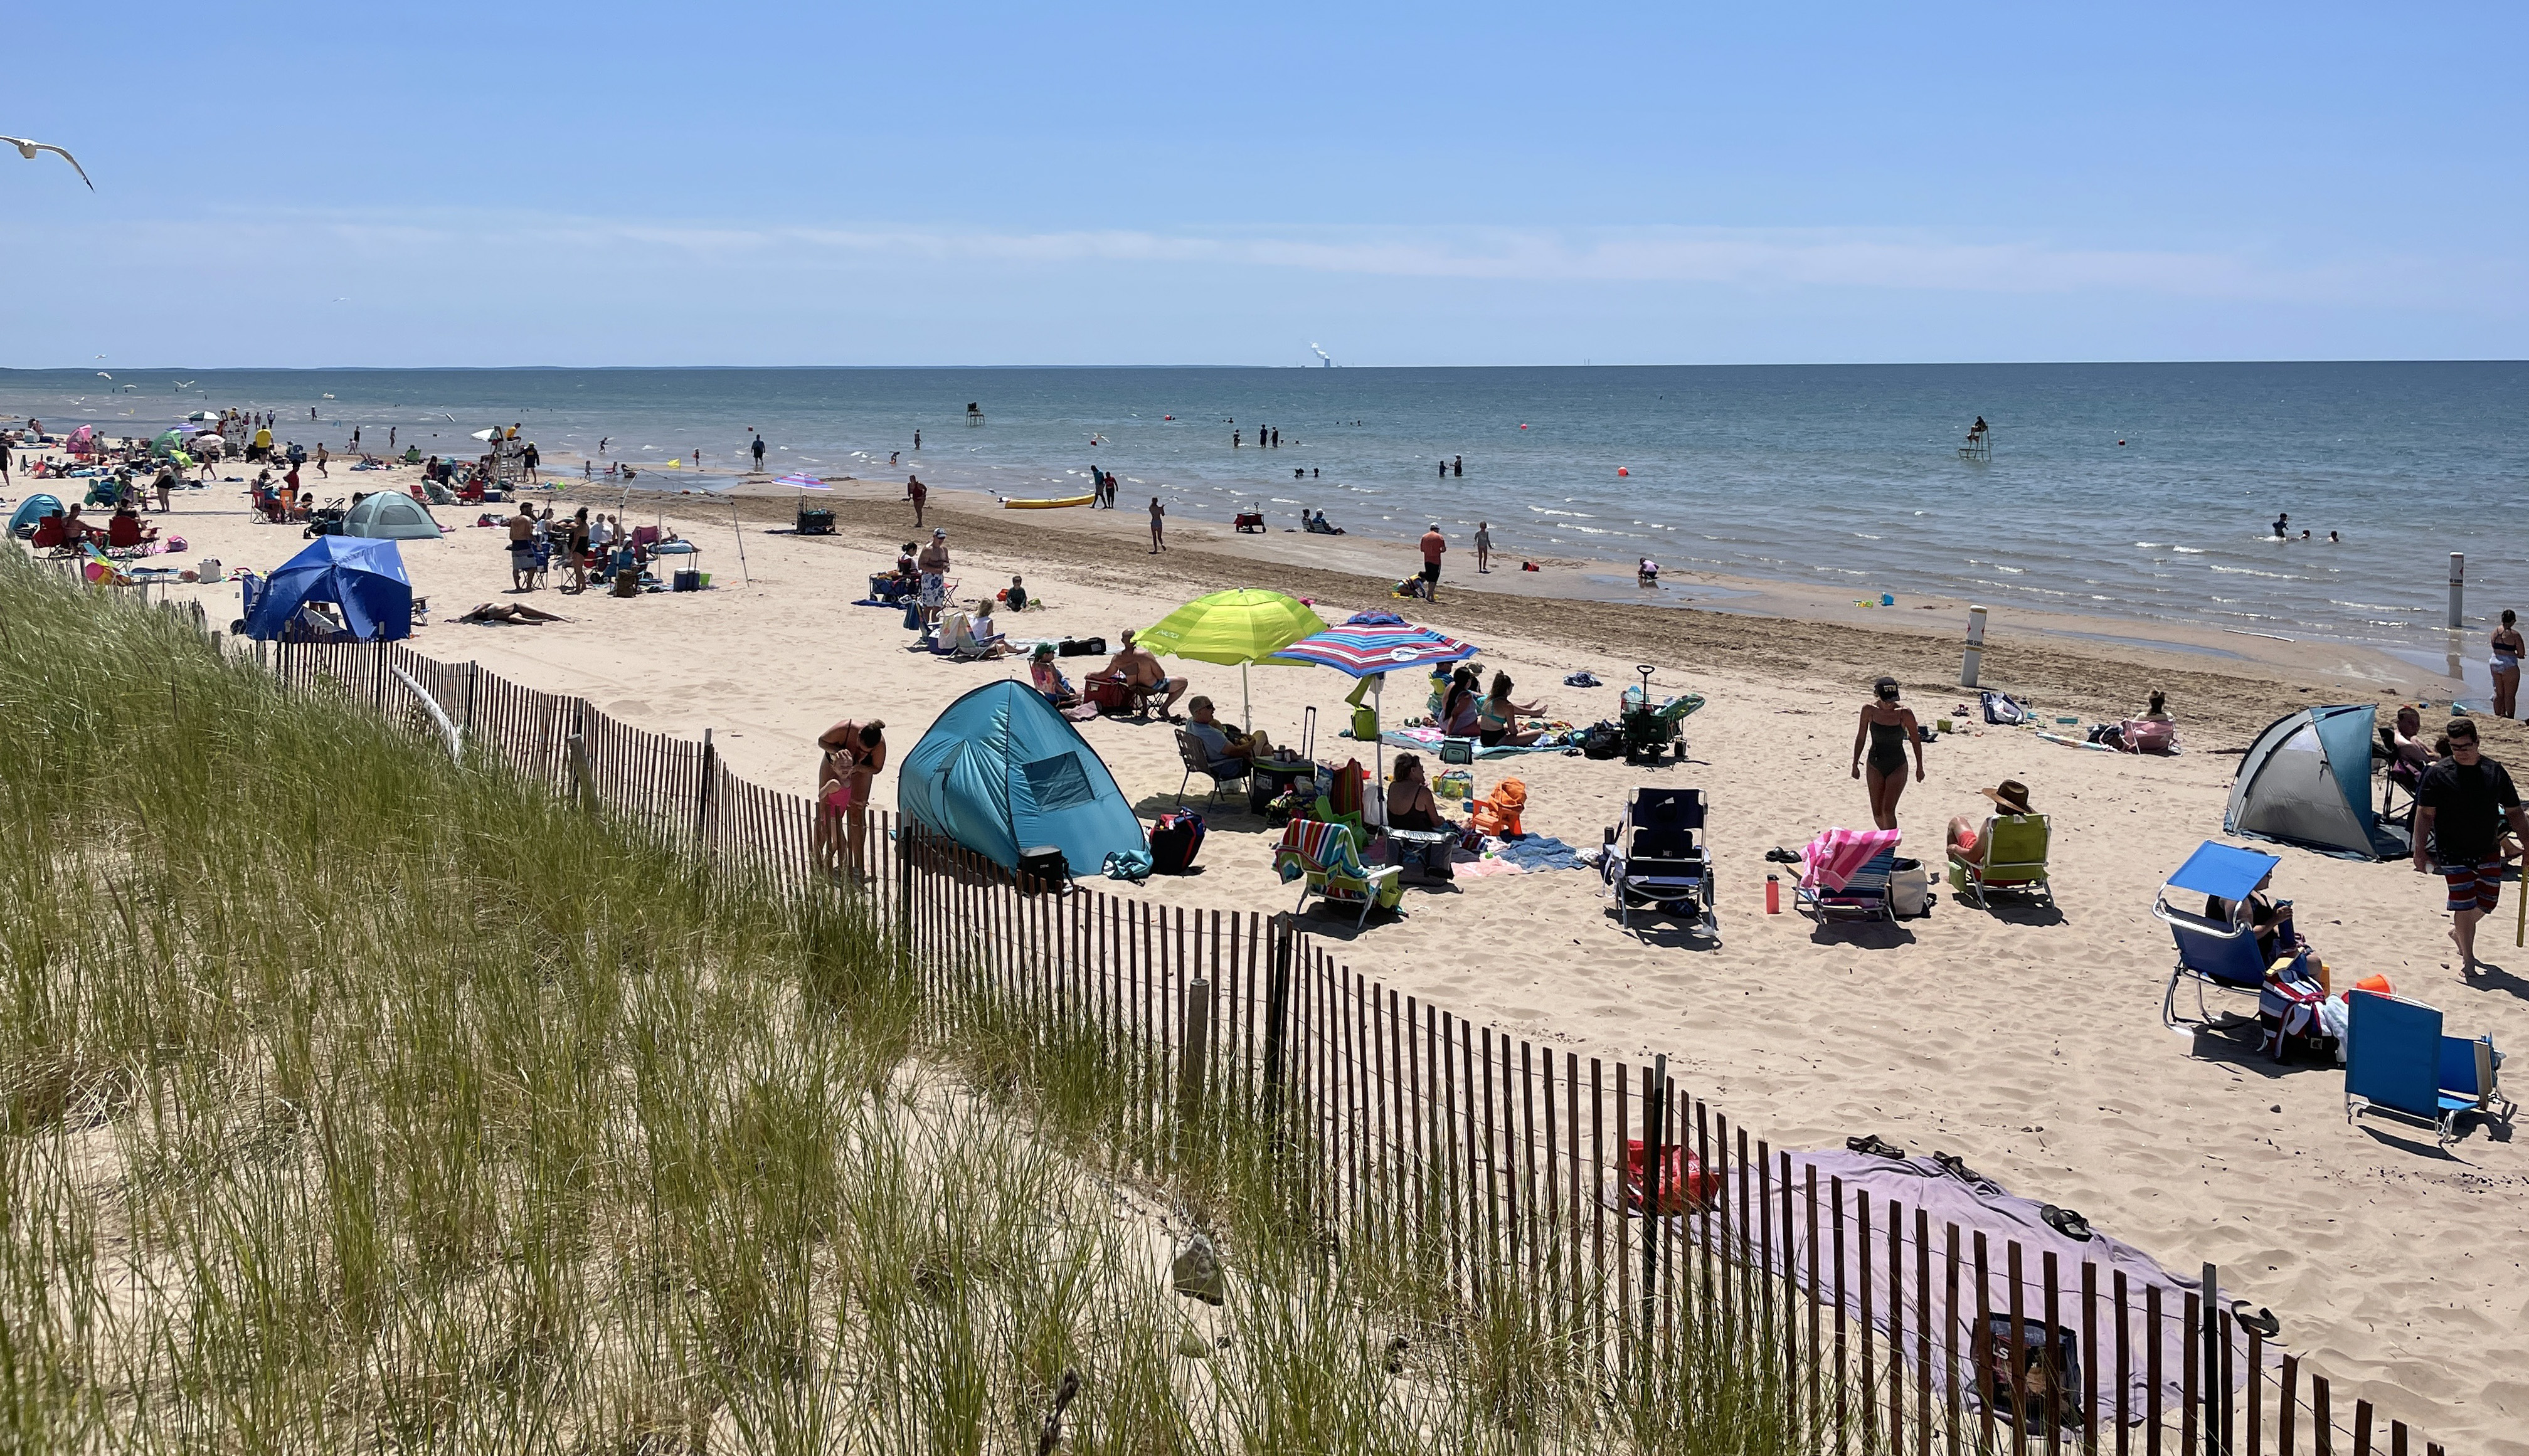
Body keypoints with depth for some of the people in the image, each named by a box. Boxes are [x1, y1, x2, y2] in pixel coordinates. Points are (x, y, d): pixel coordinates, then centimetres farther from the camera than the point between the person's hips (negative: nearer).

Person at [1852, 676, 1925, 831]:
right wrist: (1855, 764, 7)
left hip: (1898, 766, -3)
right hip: (1875, 766, 3)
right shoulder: (1869, 710, -11)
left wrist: (1919, 767, 5)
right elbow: (1861, 738, 3)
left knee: (1888, 810, -15)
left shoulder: (1904, 713, -17)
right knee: (1877, 813, 6)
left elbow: (1915, 740, -2)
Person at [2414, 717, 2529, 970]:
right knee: (2464, 905, -6)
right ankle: (2467, 958, 8)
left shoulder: (2495, 772, 1)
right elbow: (2424, 815, -7)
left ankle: (2457, 931, 37)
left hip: (2488, 850, 4)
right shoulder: (2438, 774, -7)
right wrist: (2420, 851, -12)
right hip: (2453, 852, -4)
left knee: (2487, 901, 8)